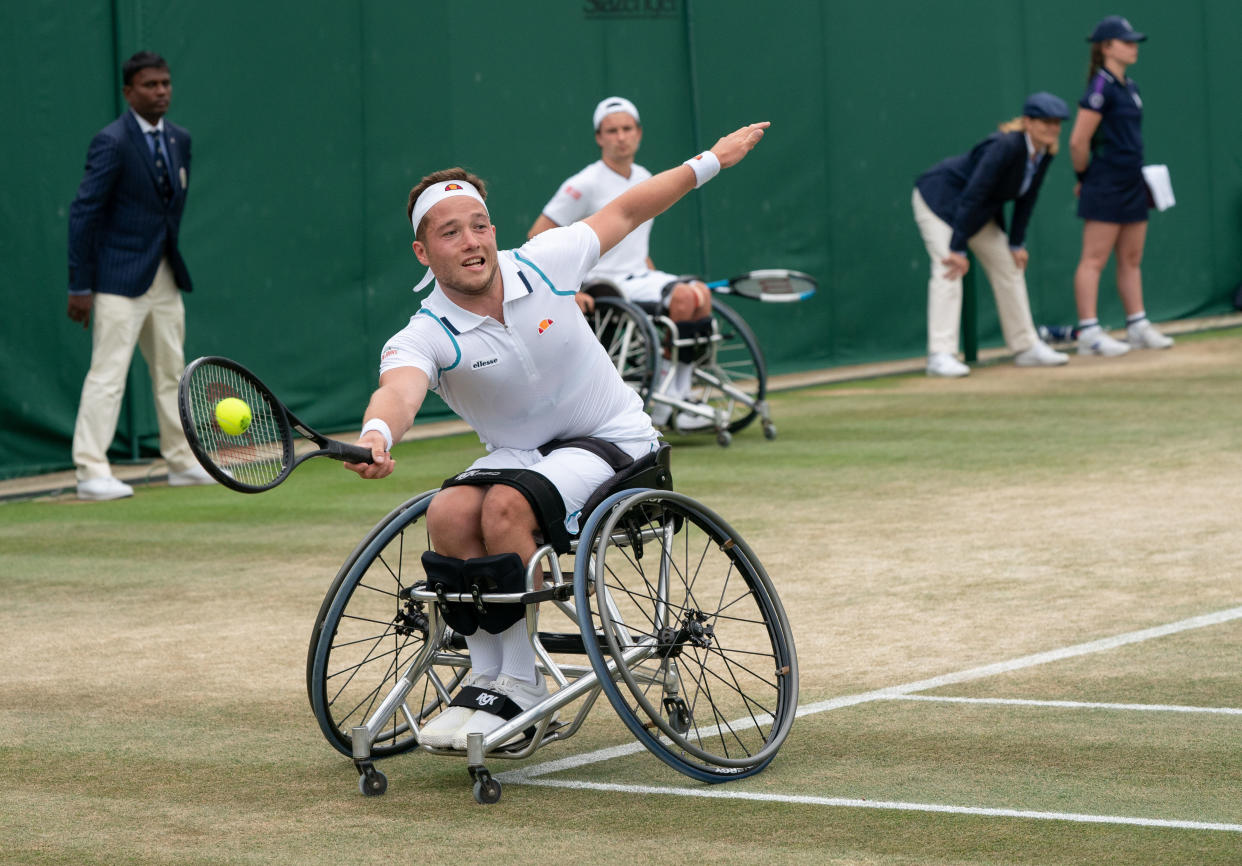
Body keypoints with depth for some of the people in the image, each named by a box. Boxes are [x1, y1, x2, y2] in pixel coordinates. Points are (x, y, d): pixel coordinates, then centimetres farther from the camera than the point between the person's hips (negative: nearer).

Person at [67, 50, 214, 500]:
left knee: (171, 371, 14)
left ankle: (182, 461, 23)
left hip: (165, 277, 8)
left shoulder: (179, 140, 9)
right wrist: (80, 286, -15)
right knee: (108, 373, -10)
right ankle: (91, 471, -9)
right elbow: (83, 212, -14)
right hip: (121, 278, -8)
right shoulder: (112, 142, -13)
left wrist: (173, 259, 16)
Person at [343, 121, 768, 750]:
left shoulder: (544, 263, -10)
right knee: (449, 514, -29)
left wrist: (709, 162, 15)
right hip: (517, 455, 2)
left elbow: (624, 212, 9)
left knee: (505, 507, -30)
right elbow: (399, 390, -41)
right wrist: (377, 434, -66)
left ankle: (520, 682, -20)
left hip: (613, 442, -2)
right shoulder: (423, 338, -17)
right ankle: (487, 673, -14)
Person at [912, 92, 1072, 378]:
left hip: (981, 212, 9)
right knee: (948, 269, -21)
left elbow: (1026, 198, 4)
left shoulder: (1044, 153, -8)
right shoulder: (1005, 147, -33)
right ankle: (940, 355, -26)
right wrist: (958, 249, -36)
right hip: (939, 198, -9)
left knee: (1009, 266, 10)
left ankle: (1026, 347, 20)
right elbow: (972, 195, -35)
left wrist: (1017, 244, 0)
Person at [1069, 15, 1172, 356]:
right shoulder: (1101, 88, -14)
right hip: (1106, 187, -9)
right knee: (1094, 259, -6)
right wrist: (1084, 178, -4)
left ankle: (1138, 327, 18)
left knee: (1131, 259, 12)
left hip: (1132, 185, 9)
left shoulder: (1130, 88, 13)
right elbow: (1078, 140, -16)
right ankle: (1088, 333, -7)